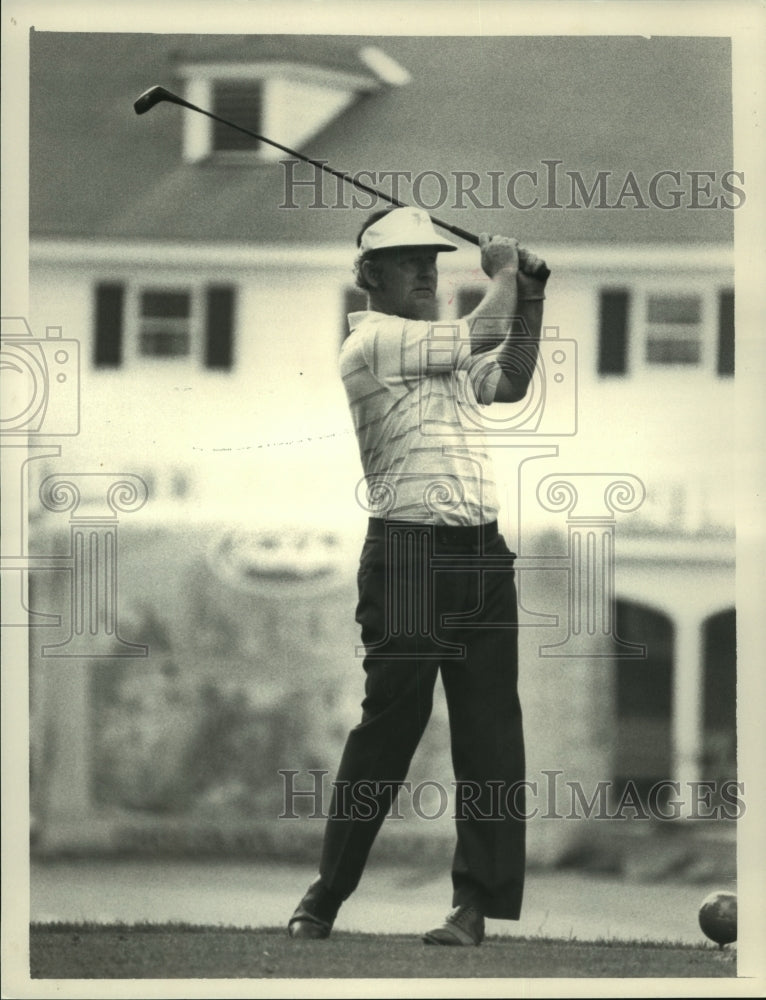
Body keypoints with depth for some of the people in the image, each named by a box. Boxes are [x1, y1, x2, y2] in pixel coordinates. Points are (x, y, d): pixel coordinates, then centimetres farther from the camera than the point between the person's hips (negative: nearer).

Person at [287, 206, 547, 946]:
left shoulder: (444, 353, 20)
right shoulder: (372, 342, -5)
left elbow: (510, 381, 24)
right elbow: (483, 333, -9)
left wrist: (529, 297, 16)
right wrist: (503, 272, 9)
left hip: (482, 553, 7)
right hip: (409, 552, -7)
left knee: (490, 731, 0)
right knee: (390, 722, -6)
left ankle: (476, 903, 1)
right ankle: (326, 893, 5)